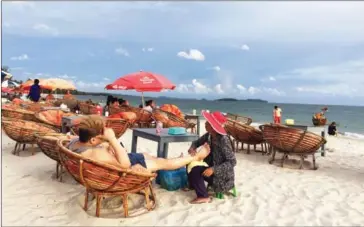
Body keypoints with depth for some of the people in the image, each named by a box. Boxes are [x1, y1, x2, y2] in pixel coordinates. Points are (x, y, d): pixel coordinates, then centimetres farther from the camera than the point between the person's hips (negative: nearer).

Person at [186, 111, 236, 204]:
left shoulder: (223, 140, -27)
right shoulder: (208, 135, -5)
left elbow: (232, 162, -27)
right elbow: (197, 142, 9)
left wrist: (213, 170, -35)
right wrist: (192, 148, -16)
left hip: (222, 176, -8)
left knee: (195, 169, -23)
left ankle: (203, 196, -10)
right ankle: (192, 185, 24)